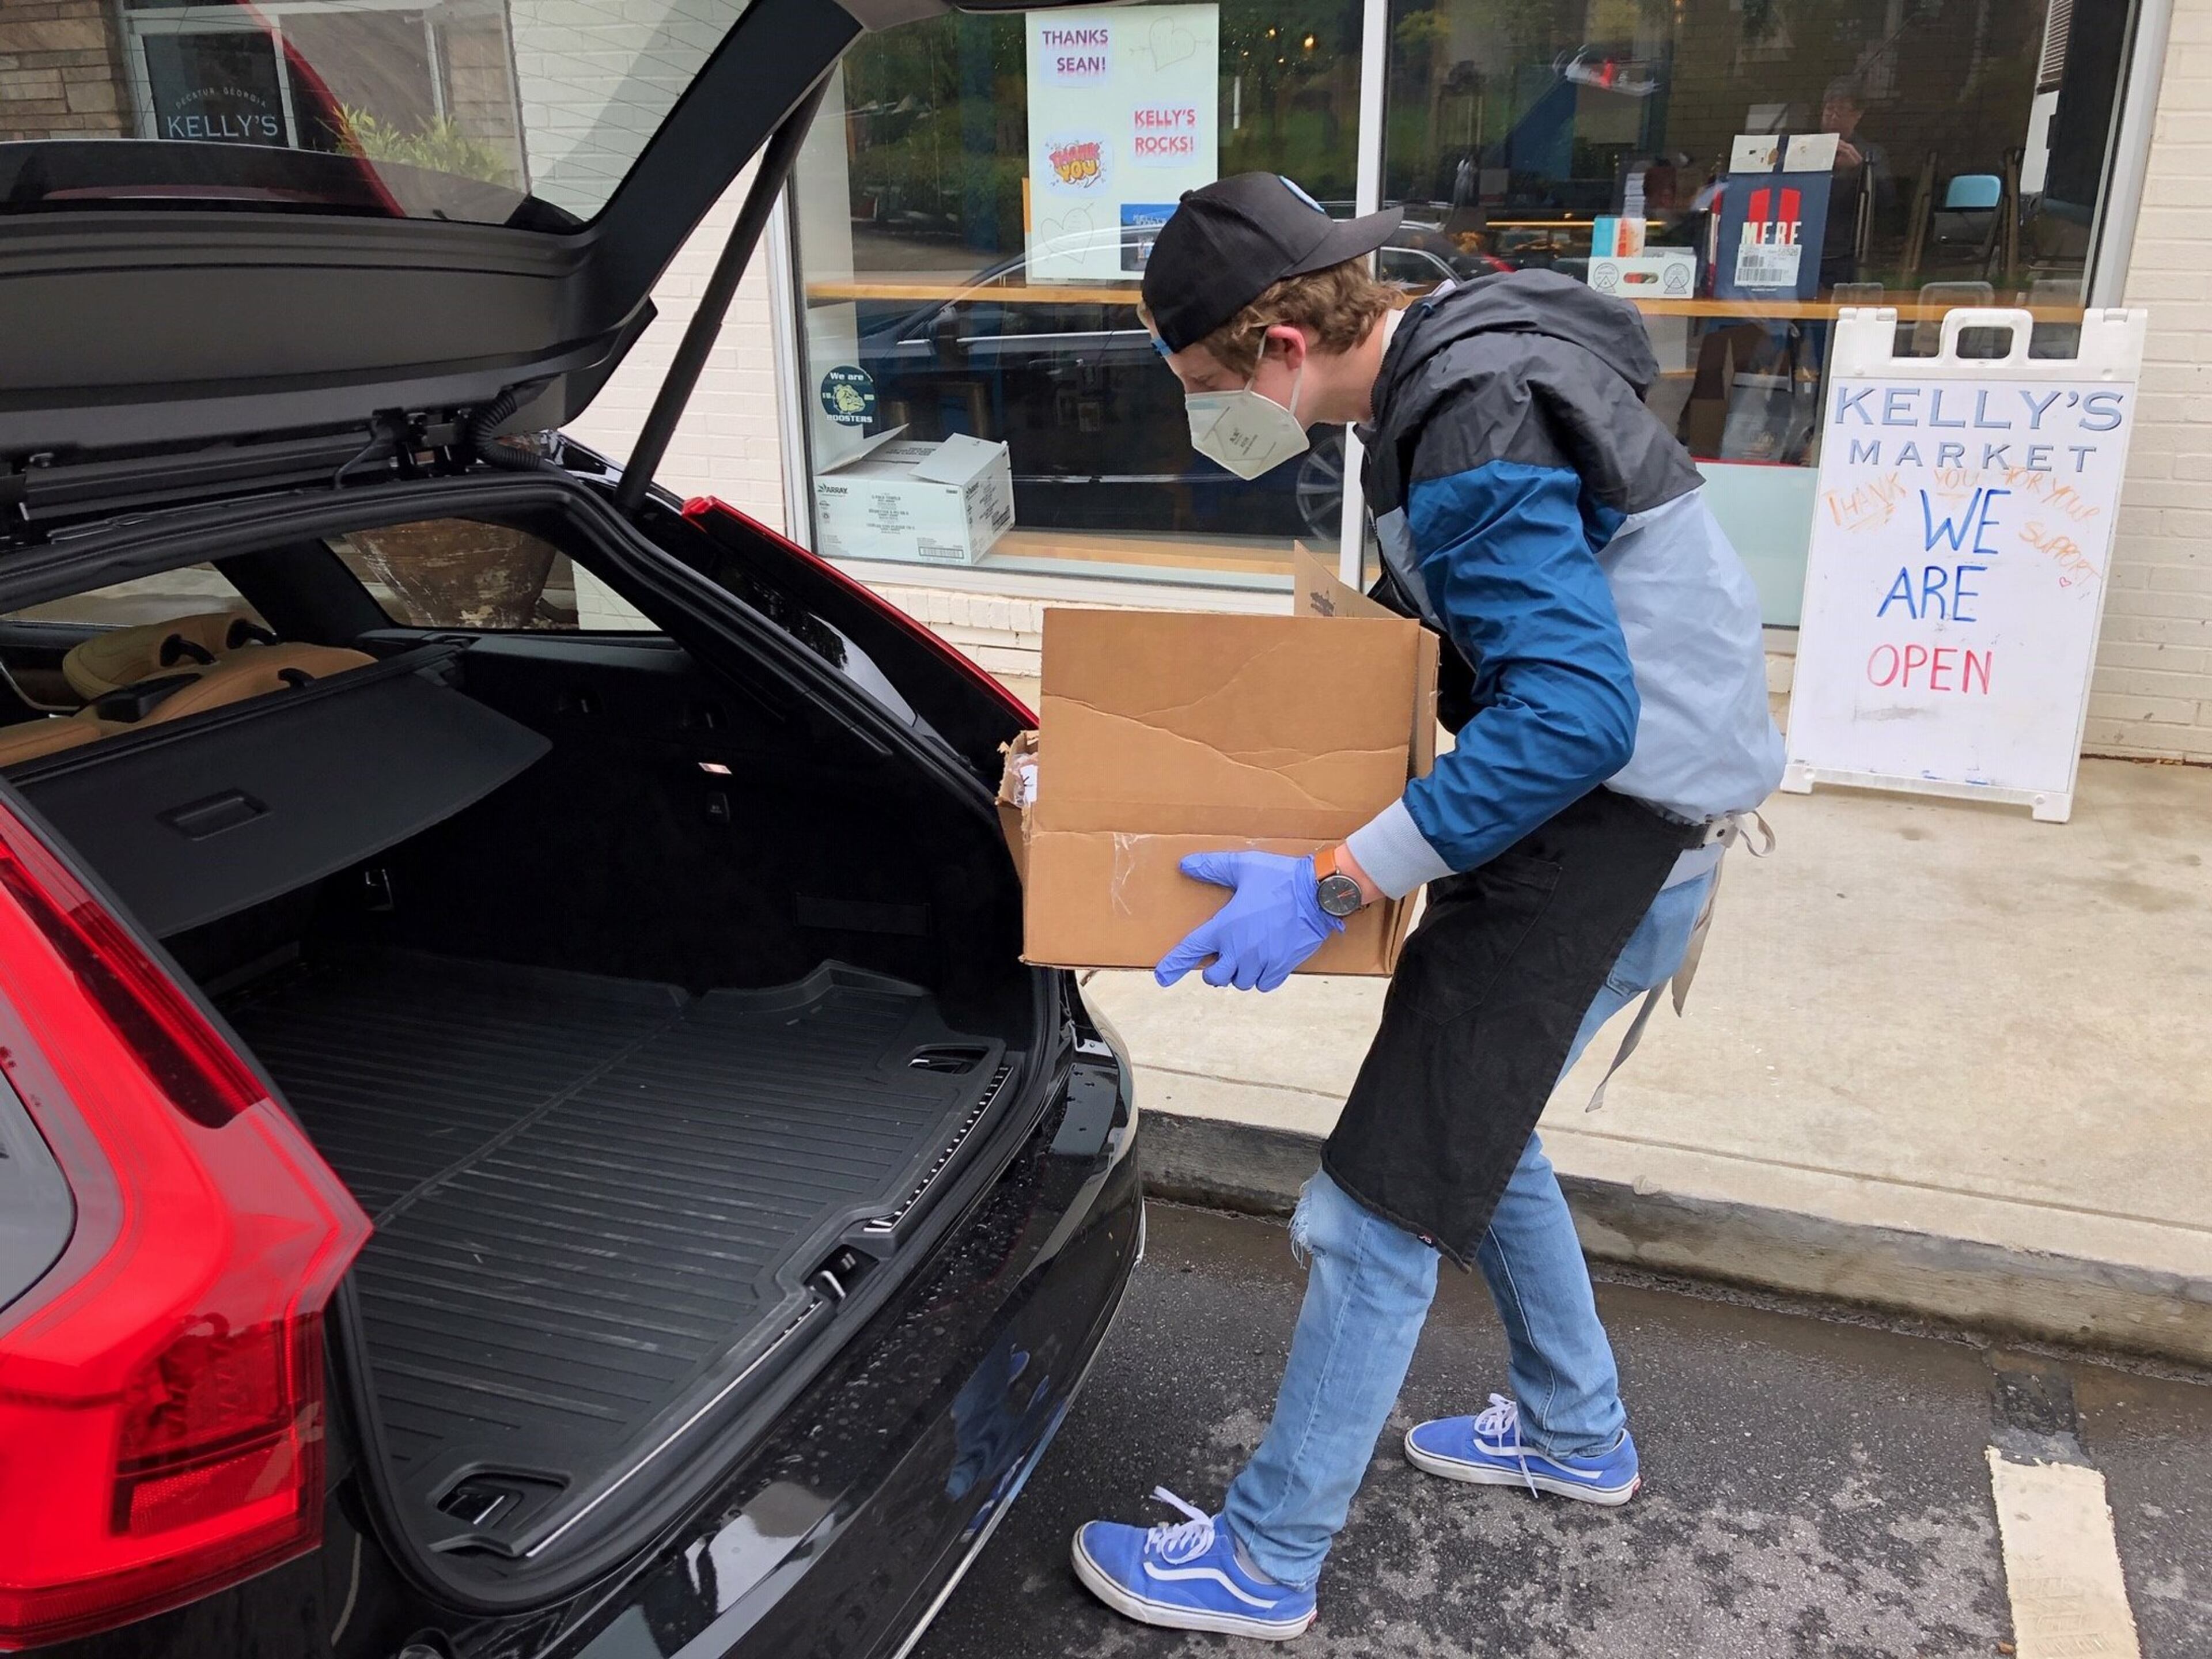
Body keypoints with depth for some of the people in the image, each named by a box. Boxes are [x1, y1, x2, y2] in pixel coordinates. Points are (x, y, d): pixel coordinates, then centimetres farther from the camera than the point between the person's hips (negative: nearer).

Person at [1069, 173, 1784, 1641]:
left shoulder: (1473, 435, -23)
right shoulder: (1445, 372, 8)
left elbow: (1572, 715, -30)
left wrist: (1332, 885, -28)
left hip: (1606, 839, -10)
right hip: (1625, 815, 10)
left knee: (1381, 1208, -3)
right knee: (1470, 1121, 24)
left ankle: (1265, 1564, 14)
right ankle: (1579, 1434, 43)